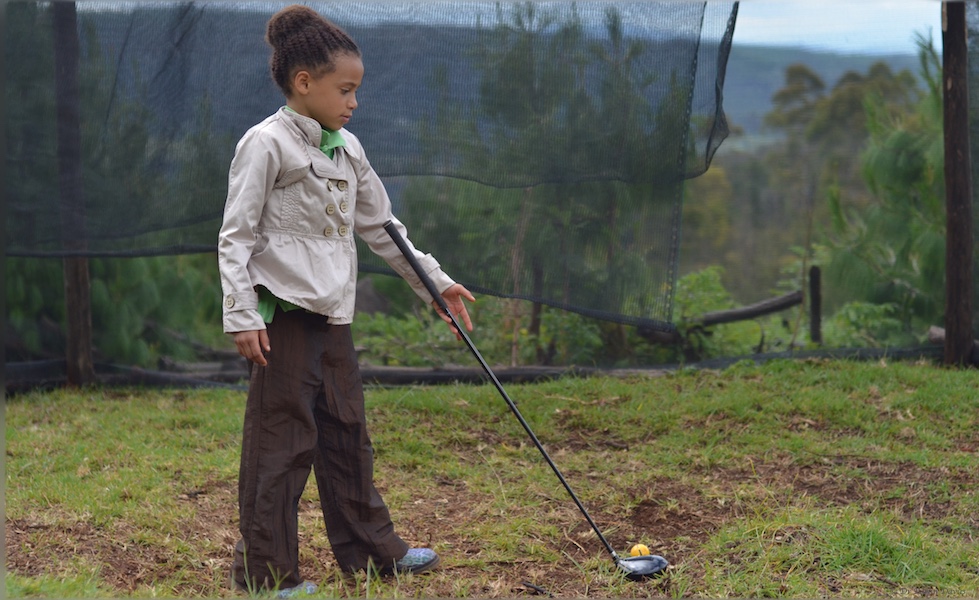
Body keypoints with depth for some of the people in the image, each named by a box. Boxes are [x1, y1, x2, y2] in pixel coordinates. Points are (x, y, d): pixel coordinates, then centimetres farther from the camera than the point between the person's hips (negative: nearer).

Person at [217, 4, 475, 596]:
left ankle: (371, 548, 25)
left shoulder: (347, 148, 13)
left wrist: (436, 281, 20)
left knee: (348, 431, 14)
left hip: (333, 315, 8)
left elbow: (381, 226, 20)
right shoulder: (266, 144, -10)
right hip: (286, 314, -8)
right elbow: (236, 237, -12)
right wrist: (242, 315, -19)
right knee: (281, 439, -4)